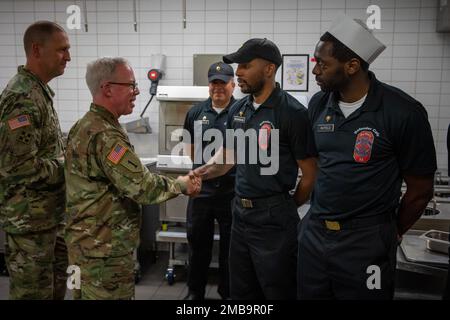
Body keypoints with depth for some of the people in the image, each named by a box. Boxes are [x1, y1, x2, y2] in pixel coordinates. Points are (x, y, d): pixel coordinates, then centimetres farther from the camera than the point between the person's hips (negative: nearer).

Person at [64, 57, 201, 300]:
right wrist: (181, 185, -7)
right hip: (104, 248, -10)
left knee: (88, 293, 20)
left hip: (89, 243, 10)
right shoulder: (105, 135, -23)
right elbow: (143, 187, -23)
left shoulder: (84, 126, 9)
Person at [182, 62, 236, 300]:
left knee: (230, 245, 11)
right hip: (201, 189, 4)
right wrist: (201, 167, 11)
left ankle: (227, 292, 29)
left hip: (232, 191, -3)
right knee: (197, 242, 15)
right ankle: (195, 291, 32)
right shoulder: (196, 113, 6)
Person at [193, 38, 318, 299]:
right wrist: (197, 175, -5)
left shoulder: (292, 112, -15)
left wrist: (287, 209, 1)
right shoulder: (238, 110, 7)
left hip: (273, 218, -7)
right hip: (240, 212, 7)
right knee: (240, 291, 21)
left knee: (278, 291, 10)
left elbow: (310, 173, -10)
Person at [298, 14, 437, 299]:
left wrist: (393, 234, 7)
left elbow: (421, 188, -4)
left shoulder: (403, 112, -14)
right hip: (314, 232, 5)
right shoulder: (318, 104, 1)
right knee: (308, 295, 16)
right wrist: (320, 214, 15)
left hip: (366, 240, -4)